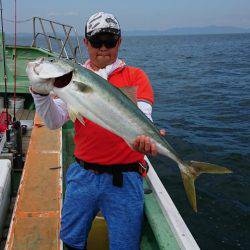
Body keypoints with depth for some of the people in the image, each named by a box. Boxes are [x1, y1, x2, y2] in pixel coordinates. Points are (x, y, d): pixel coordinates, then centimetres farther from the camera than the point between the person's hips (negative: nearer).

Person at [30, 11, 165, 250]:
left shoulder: (134, 76, 0)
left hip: (124, 178, -2)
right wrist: (41, 92, -22)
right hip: (82, 174, 3)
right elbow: (55, 122, -4)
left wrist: (145, 136, -39)